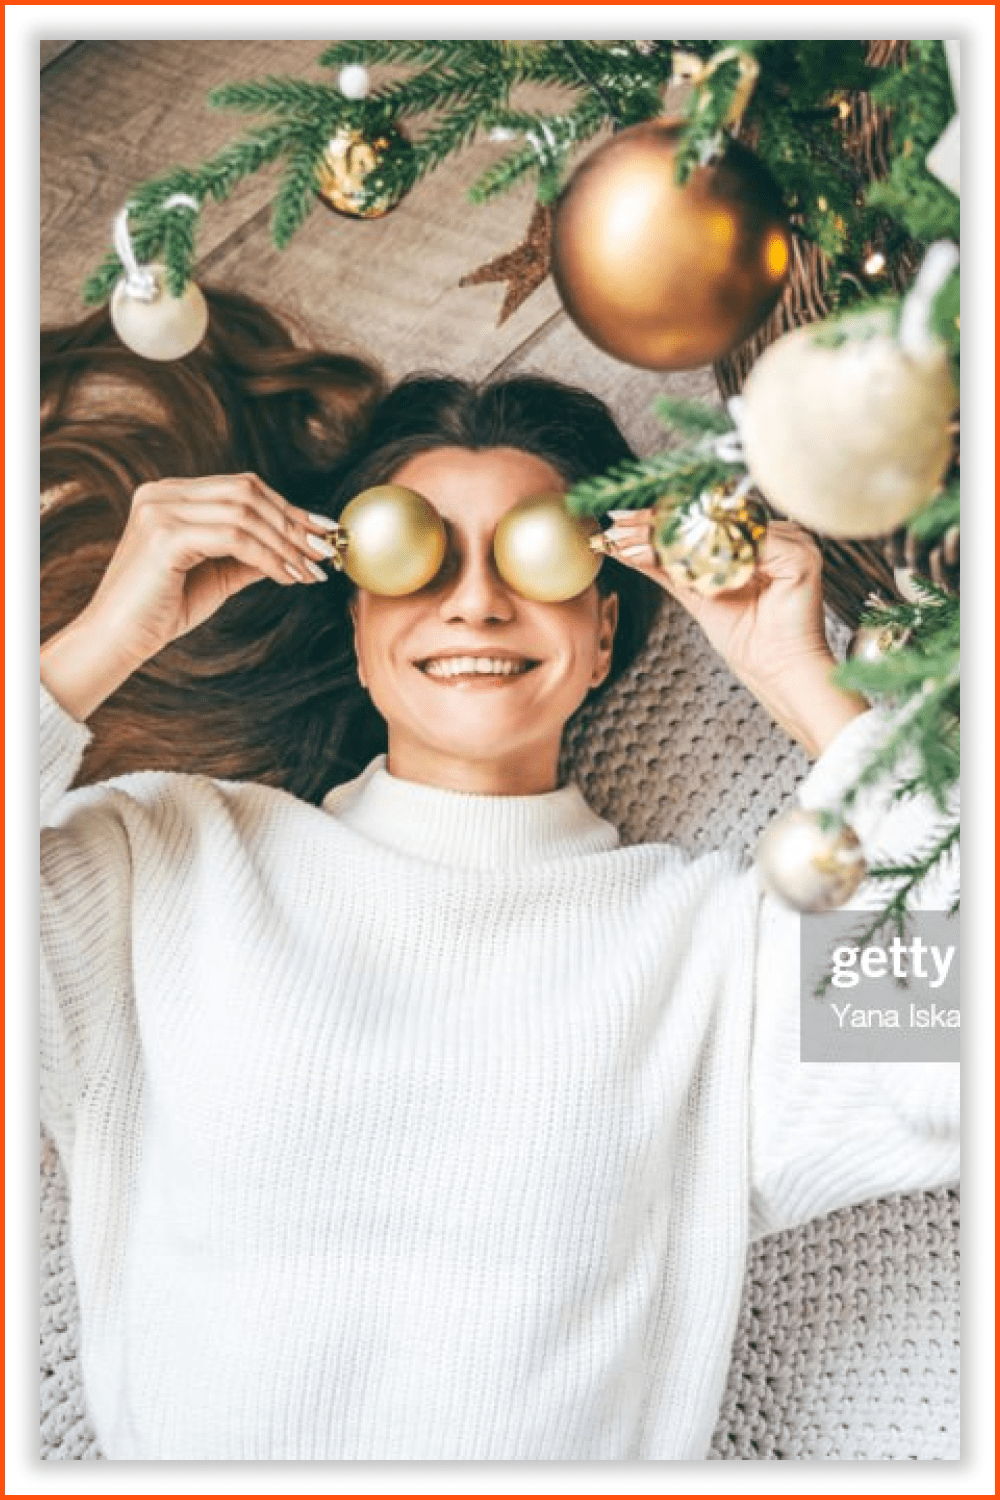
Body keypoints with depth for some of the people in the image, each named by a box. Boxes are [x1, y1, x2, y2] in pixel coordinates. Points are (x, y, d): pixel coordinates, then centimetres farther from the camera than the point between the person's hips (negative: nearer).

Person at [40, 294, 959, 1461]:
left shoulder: (716, 937, 3)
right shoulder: (169, 859, 5)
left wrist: (806, 691, -7)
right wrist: (103, 641, -6)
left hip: (572, 1451, 0)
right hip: (178, 1456, 1)